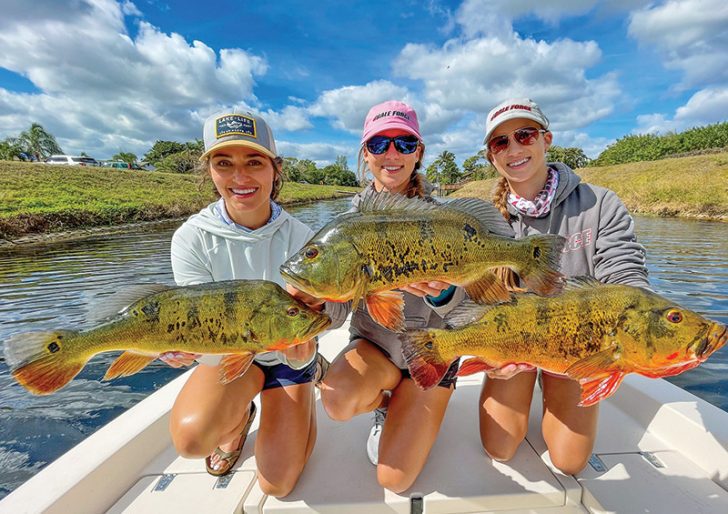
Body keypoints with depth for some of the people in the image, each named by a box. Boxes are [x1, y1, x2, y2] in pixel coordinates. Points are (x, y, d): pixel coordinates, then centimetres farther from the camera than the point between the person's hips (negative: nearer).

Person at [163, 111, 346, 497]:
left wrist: (299, 352, -42)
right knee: (192, 437, -29)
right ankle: (239, 419, 9)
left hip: (286, 357, 0)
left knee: (277, 485, -1)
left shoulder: (299, 238, -21)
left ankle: (297, 409, 30)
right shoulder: (192, 238, -19)